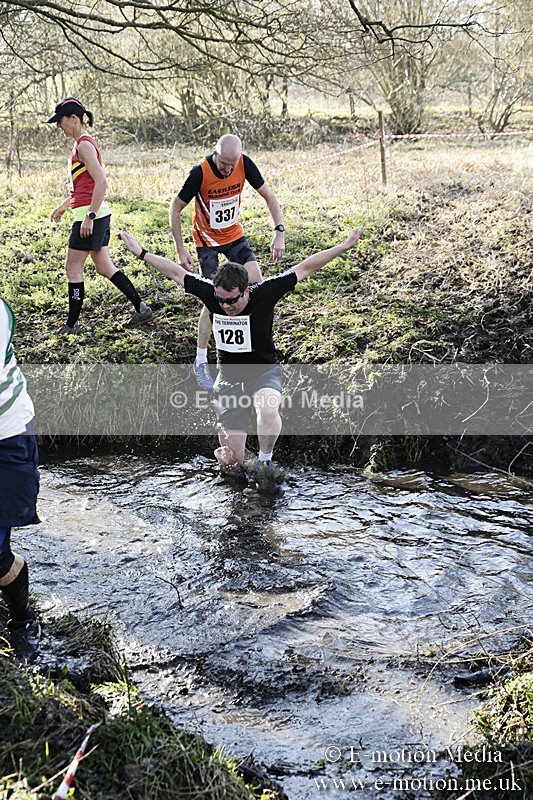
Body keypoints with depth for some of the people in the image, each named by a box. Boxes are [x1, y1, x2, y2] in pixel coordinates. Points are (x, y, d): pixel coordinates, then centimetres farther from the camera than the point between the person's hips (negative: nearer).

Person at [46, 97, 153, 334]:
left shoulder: (84, 145, -14)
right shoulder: (82, 143, 17)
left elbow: (101, 183, -23)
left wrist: (89, 217, -24)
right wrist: (63, 206, 28)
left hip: (90, 216, -10)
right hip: (99, 215, 10)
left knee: (73, 268, 0)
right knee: (104, 267, 13)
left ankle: (72, 324, 9)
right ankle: (141, 309, 16)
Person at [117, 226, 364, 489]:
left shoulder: (263, 294, -18)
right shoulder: (211, 294, -12)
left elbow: (304, 268, -15)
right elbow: (177, 272, 0)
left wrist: (345, 246, -15)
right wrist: (140, 252, 7)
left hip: (264, 370, -2)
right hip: (228, 376, 2)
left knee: (268, 410, -39)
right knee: (232, 461, -4)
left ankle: (265, 459, -7)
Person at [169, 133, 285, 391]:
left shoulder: (245, 164, -16)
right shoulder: (200, 172, -26)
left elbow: (268, 196, -4)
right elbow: (175, 209, -15)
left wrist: (279, 232, -13)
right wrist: (180, 249, -16)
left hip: (235, 234, 4)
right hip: (207, 239, -4)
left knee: (256, 284, -12)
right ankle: (200, 362, 4)